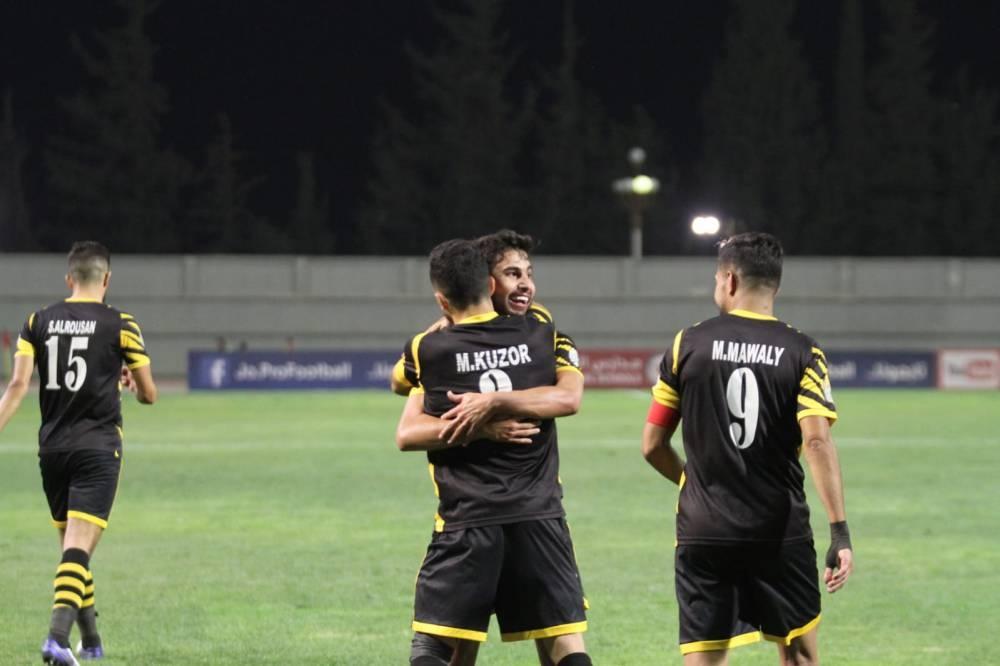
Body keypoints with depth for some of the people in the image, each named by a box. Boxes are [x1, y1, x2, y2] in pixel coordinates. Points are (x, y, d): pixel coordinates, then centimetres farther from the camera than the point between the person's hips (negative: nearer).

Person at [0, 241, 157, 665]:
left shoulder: (38, 322, 6)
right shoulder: (120, 326, -2)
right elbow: (149, 395, 4)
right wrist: (132, 380, 26)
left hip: (52, 448, 4)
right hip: (98, 447, -4)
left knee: (72, 545, 17)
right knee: (79, 547, -10)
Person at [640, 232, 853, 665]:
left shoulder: (687, 345, 0)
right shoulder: (801, 353, -3)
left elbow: (652, 446, 5)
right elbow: (817, 443, -16)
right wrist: (840, 532, -16)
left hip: (703, 532, 0)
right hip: (780, 532, 0)